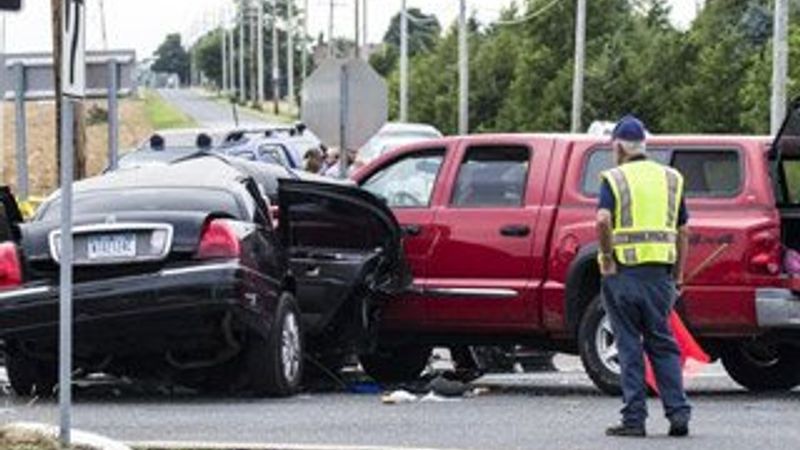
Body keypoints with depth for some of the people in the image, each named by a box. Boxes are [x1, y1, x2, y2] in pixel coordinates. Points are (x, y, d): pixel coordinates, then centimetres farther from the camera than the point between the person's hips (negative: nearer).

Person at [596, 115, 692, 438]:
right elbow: (682, 232, 11)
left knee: (629, 347, 3)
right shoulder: (670, 179, 11)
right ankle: (678, 413, 2)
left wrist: (607, 257, -8)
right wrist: (678, 276, 16)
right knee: (662, 344, 11)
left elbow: (603, 221, -20)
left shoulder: (614, 179, -2)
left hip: (624, 273, -3)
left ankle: (634, 418, 2)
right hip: (660, 272, 3)